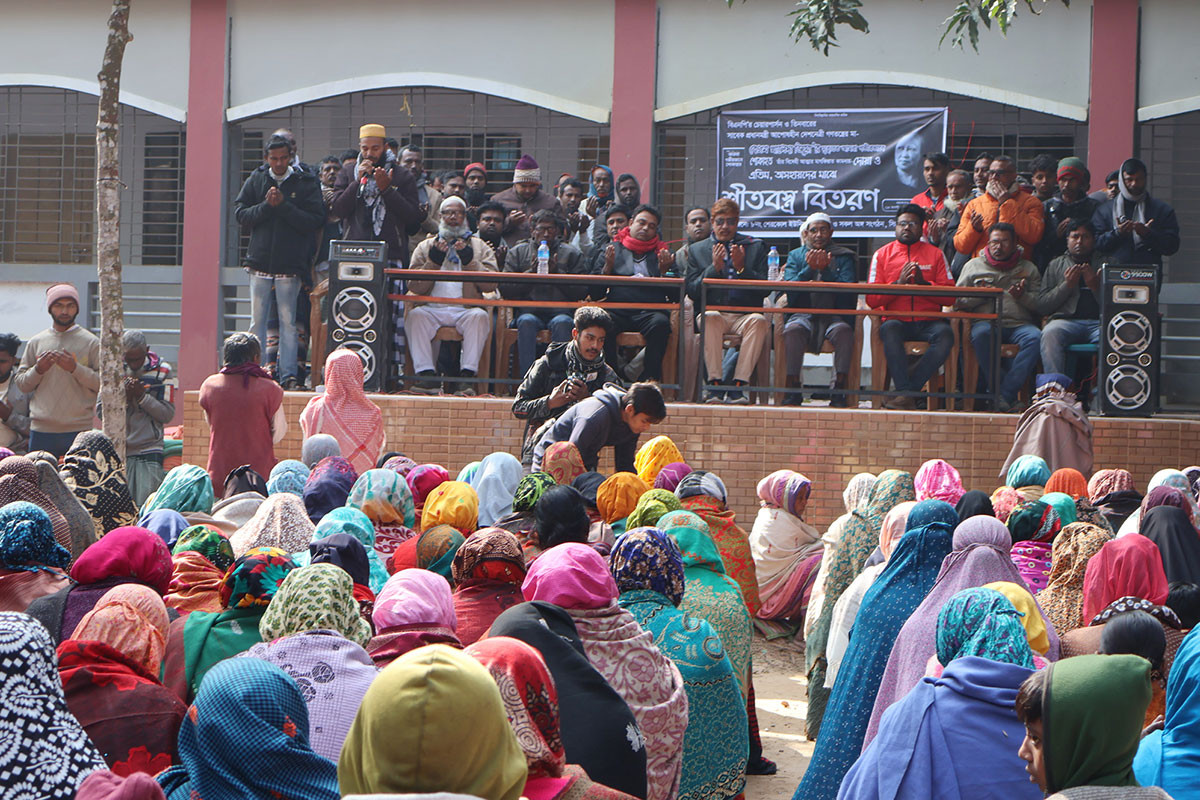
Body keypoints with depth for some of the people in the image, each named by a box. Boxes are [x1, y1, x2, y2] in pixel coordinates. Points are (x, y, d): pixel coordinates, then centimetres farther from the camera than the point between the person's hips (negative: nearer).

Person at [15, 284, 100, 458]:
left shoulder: (91, 342, 5)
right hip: (41, 430, 2)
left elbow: (105, 383, -1)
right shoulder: (36, 342, 13)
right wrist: (38, 370, -6)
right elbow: (21, 383, 13)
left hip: (80, 430, -2)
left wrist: (75, 368, -12)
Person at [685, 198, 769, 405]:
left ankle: (738, 385, -33)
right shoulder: (697, 250, 17)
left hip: (745, 315, 0)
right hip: (715, 312, 0)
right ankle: (715, 384, -34)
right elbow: (692, 292, 6)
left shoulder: (756, 247, 15)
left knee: (760, 322, -34)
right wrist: (714, 268, -6)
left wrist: (742, 268, -9)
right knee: (710, 319, -36)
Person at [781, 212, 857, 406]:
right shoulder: (795, 255, 17)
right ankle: (793, 389, -28)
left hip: (834, 315, 0)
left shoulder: (844, 257, 12)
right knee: (793, 330, -34)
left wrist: (826, 271, -15)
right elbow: (790, 289, 1)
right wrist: (809, 269, -13)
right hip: (803, 315, 1)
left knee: (844, 331, -34)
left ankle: (839, 390, -29)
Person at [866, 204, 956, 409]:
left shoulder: (935, 254, 14)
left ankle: (908, 389, -28)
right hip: (896, 320, -1)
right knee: (890, 330, -36)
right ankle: (906, 393, -37)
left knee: (945, 334, -32)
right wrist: (898, 283, -11)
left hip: (928, 322, 1)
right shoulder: (882, 254, 13)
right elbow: (871, 300, 3)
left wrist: (924, 284, -12)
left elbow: (950, 297, 4)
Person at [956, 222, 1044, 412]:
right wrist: (980, 296, -3)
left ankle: (1005, 394, -36)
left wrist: (1022, 296, -8)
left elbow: (1041, 305, 10)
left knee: (1035, 337, -34)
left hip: (1019, 323, 1)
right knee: (981, 334, -38)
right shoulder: (974, 266, 21)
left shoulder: (1028, 268, 22)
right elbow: (957, 301, 13)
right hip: (986, 321, -1)